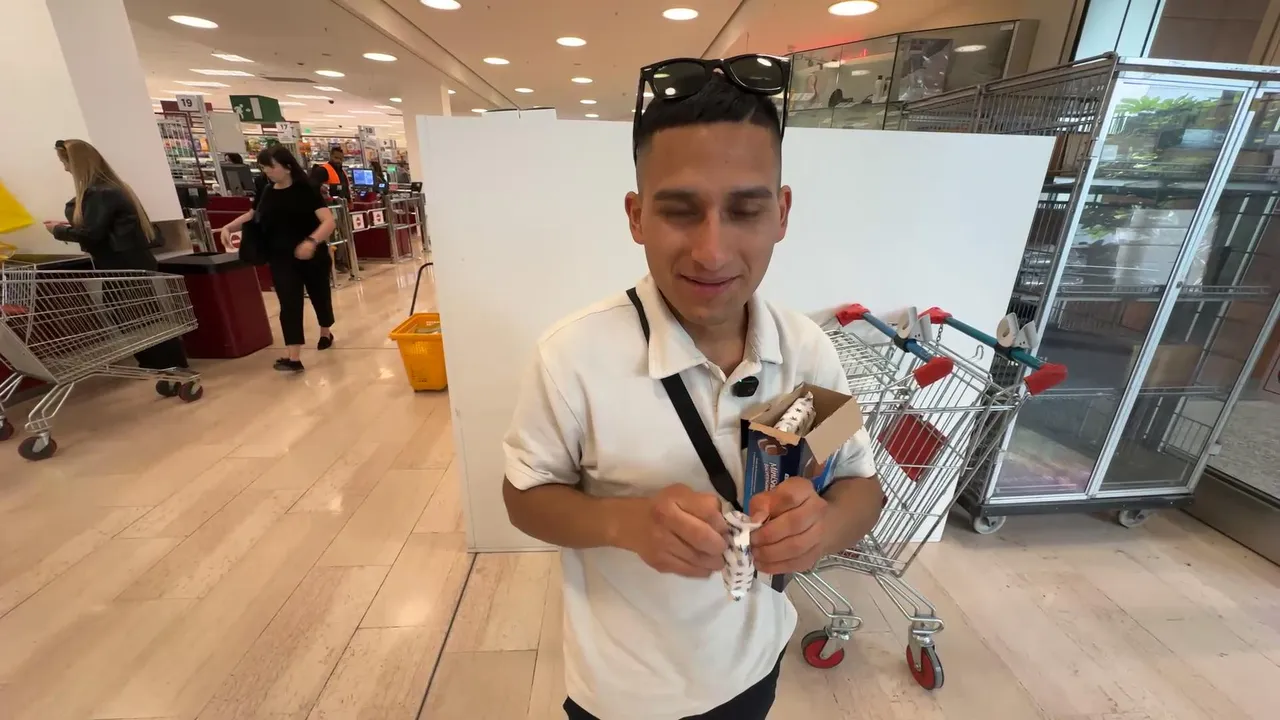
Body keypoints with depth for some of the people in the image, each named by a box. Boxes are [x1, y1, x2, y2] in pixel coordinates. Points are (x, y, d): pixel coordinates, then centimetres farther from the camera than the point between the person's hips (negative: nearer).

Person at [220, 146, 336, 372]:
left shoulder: (305, 190, -9)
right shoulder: (267, 193, 7)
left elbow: (328, 221, -19)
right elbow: (254, 217, 23)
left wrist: (312, 241, -35)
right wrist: (229, 227, 6)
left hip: (312, 256, -3)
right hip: (281, 259, 3)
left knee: (320, 296, 15)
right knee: (289, 304, -8)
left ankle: (325, 333, 43)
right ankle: (294, 358, -13)